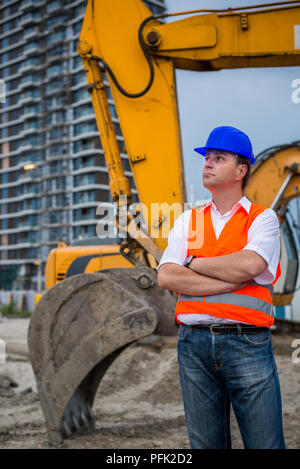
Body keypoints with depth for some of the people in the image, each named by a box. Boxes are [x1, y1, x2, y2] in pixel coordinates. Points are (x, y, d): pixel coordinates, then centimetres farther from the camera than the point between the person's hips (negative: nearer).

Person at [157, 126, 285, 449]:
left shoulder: (262, 218, 5)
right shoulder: (187, 221, 14)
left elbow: (250, 265, -16)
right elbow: (166, 277, -1)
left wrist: (194, 263, -2)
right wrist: (234, 280, -9)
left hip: (247, 343, -3)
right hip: (194, 343, 3)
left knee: (265, 444, 0)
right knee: (205, 444, 10)